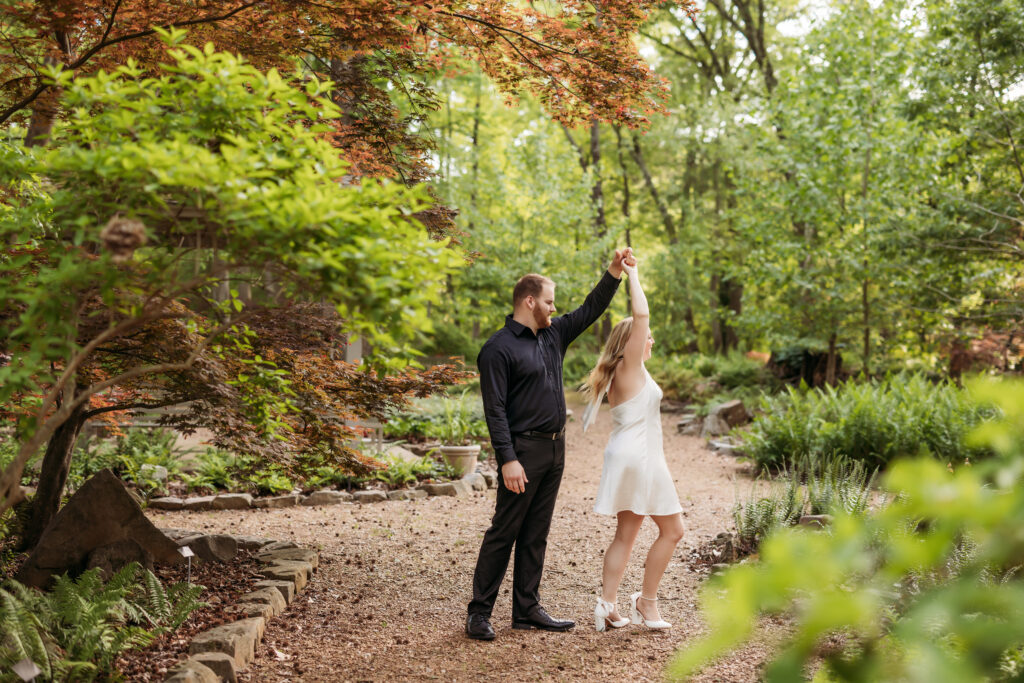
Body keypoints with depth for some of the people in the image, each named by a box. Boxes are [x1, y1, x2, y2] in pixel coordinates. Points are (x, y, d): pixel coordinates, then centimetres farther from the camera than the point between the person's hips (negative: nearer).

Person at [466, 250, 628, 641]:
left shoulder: (553, 335, 13)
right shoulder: (499, 348, -11)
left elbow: (590, 310, 21)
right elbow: (495, 410, -16)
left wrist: (614, 272, 10)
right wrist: (507, 459, -22)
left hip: (555, 448, 8)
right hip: (523, 450, -8)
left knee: (536, 535, 11)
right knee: (504, 532, -4)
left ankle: (527, 610, 18)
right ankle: (479, 613, 3)